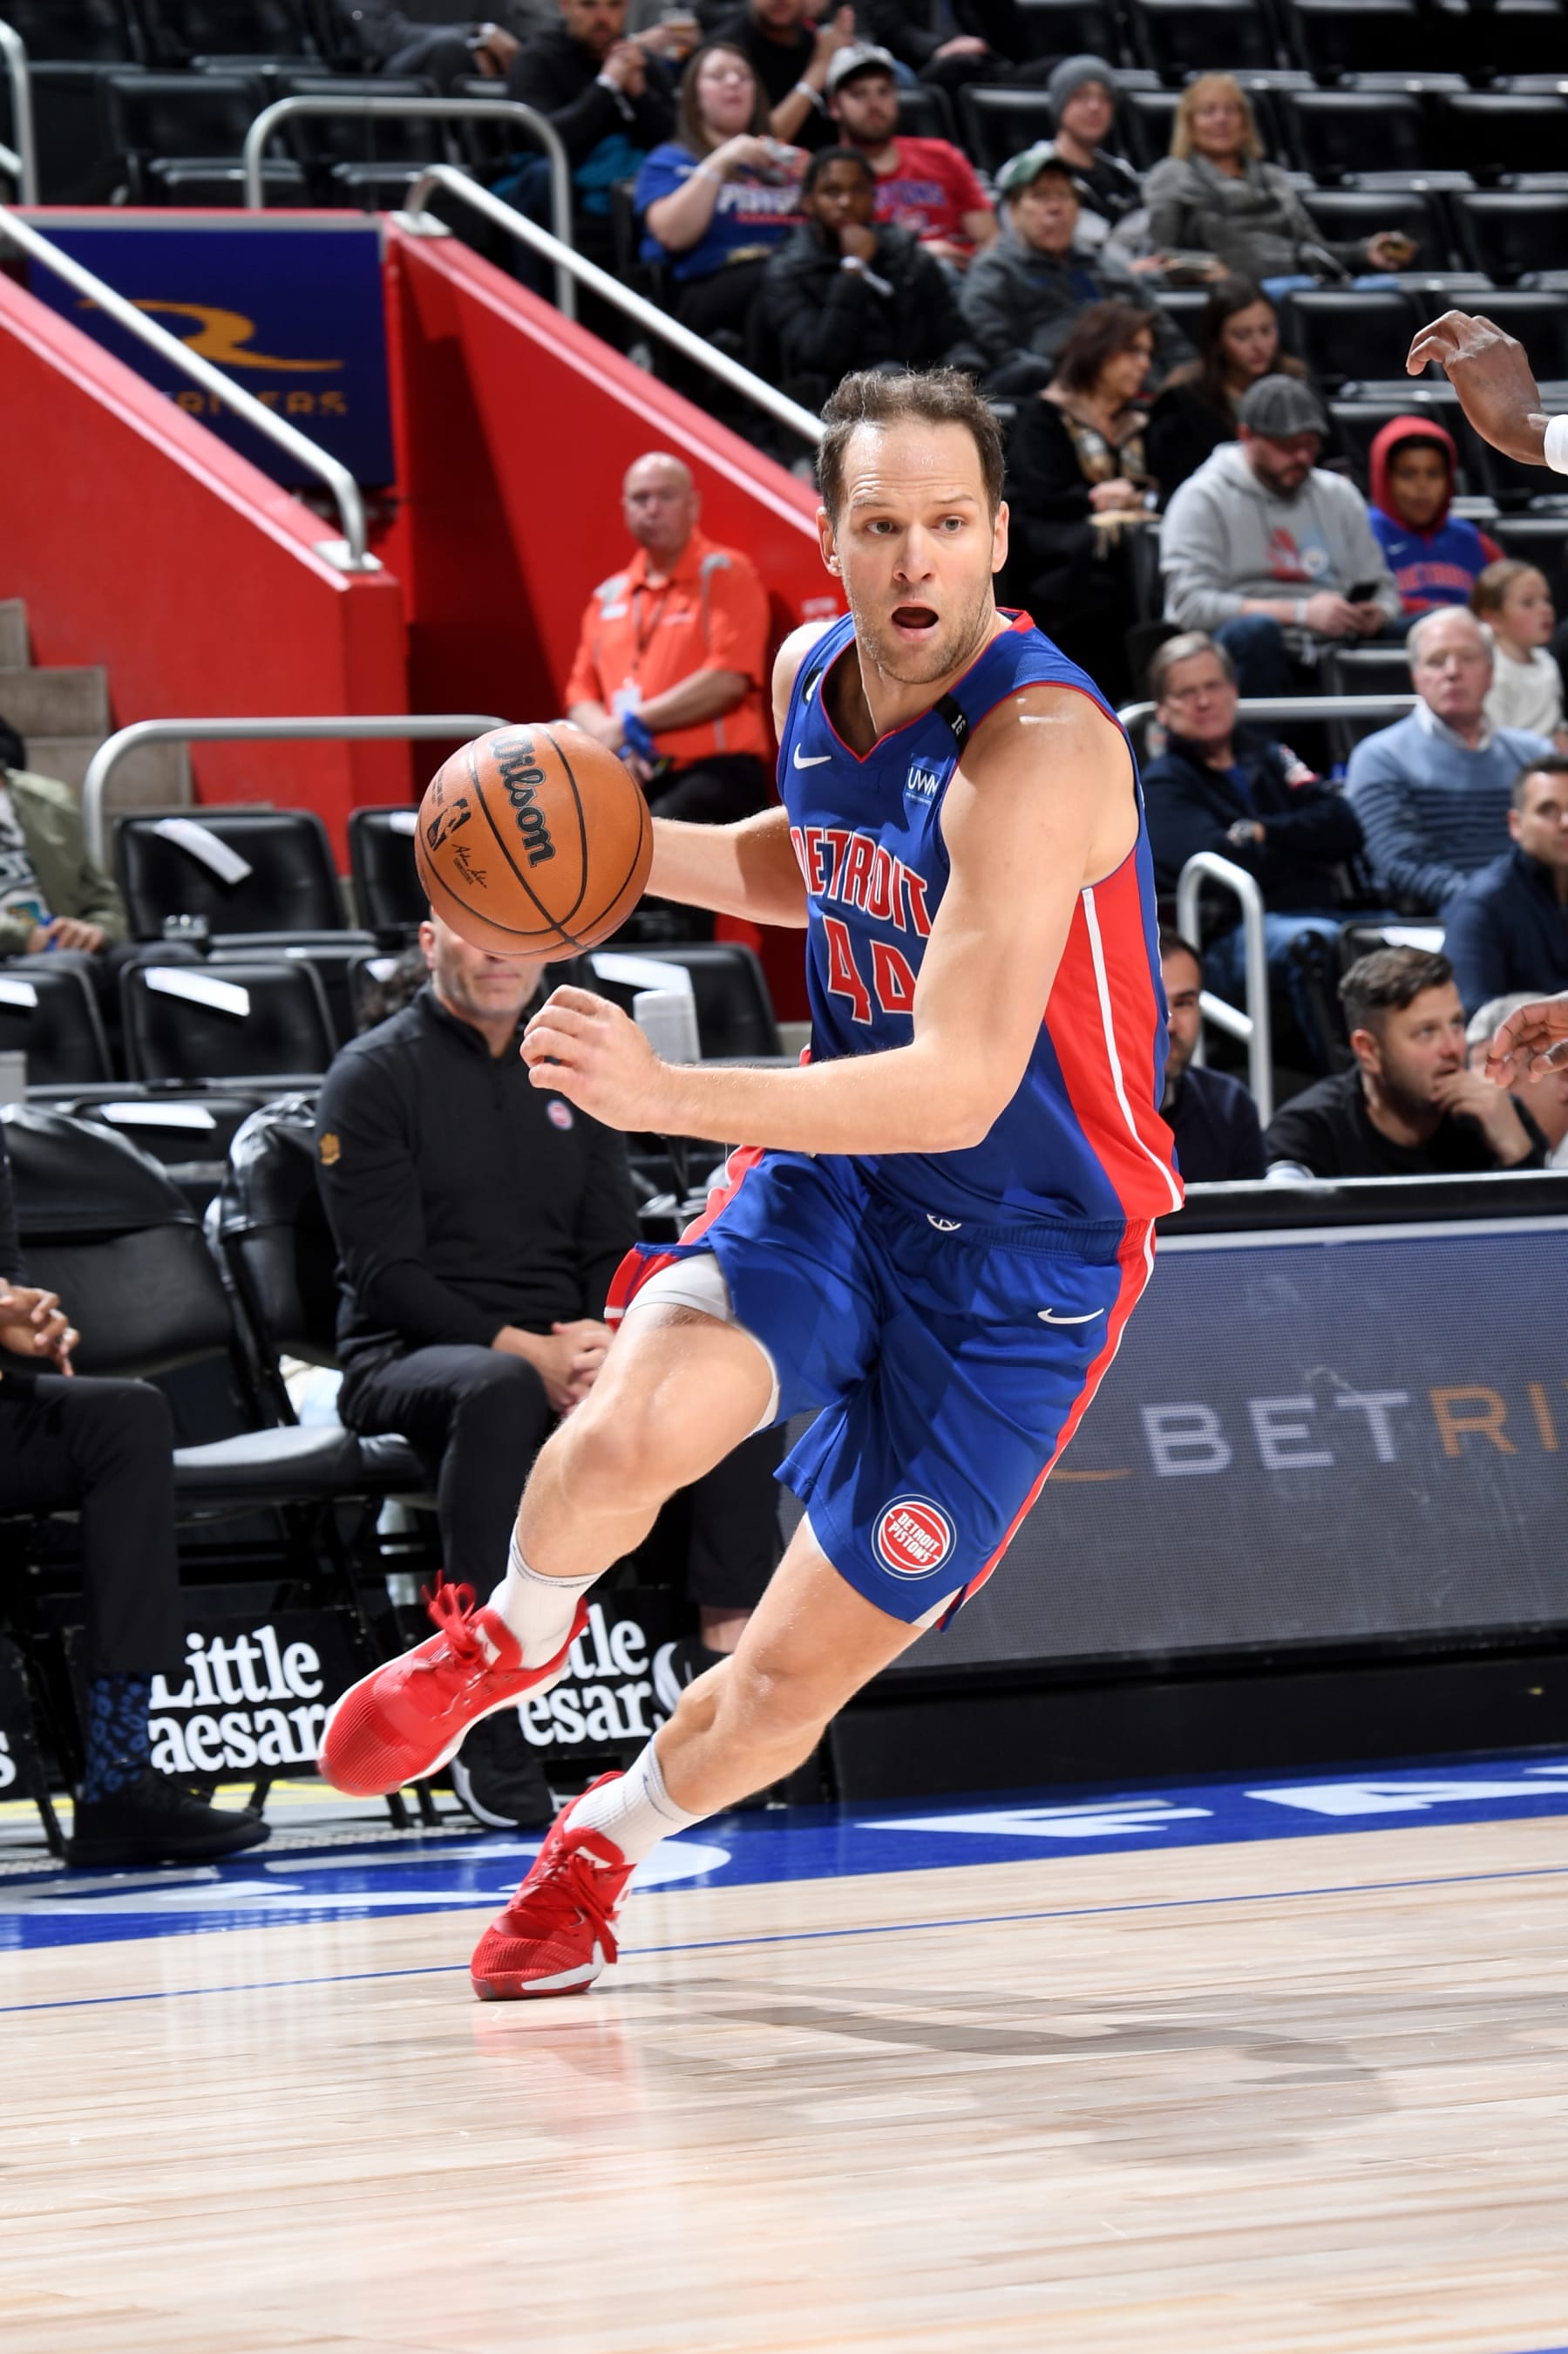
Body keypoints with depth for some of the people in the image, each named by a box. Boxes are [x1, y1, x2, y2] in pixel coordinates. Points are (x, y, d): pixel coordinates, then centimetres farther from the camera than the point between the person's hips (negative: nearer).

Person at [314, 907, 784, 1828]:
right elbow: (387, 1275, -9)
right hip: (413, 1359, -5)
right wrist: (523, 1351, -21)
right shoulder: (375, 1076, -2)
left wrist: (604, 1347, -10)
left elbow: (614, 1250, 14)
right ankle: (490, 1730, -40)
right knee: (501, 1392, -40)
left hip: (565, 1349, 5)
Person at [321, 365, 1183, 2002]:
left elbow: (959, 1085, -35)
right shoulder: (811, 676, -3)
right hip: (837, 1176, 5)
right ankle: (513, 1640, 6)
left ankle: (603, 1841, 34)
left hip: (1026, 1255, -5)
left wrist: (665, 1094, -43)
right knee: (628, 1430, -27)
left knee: (794, 1677, 2)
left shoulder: (1037, 747, -27)